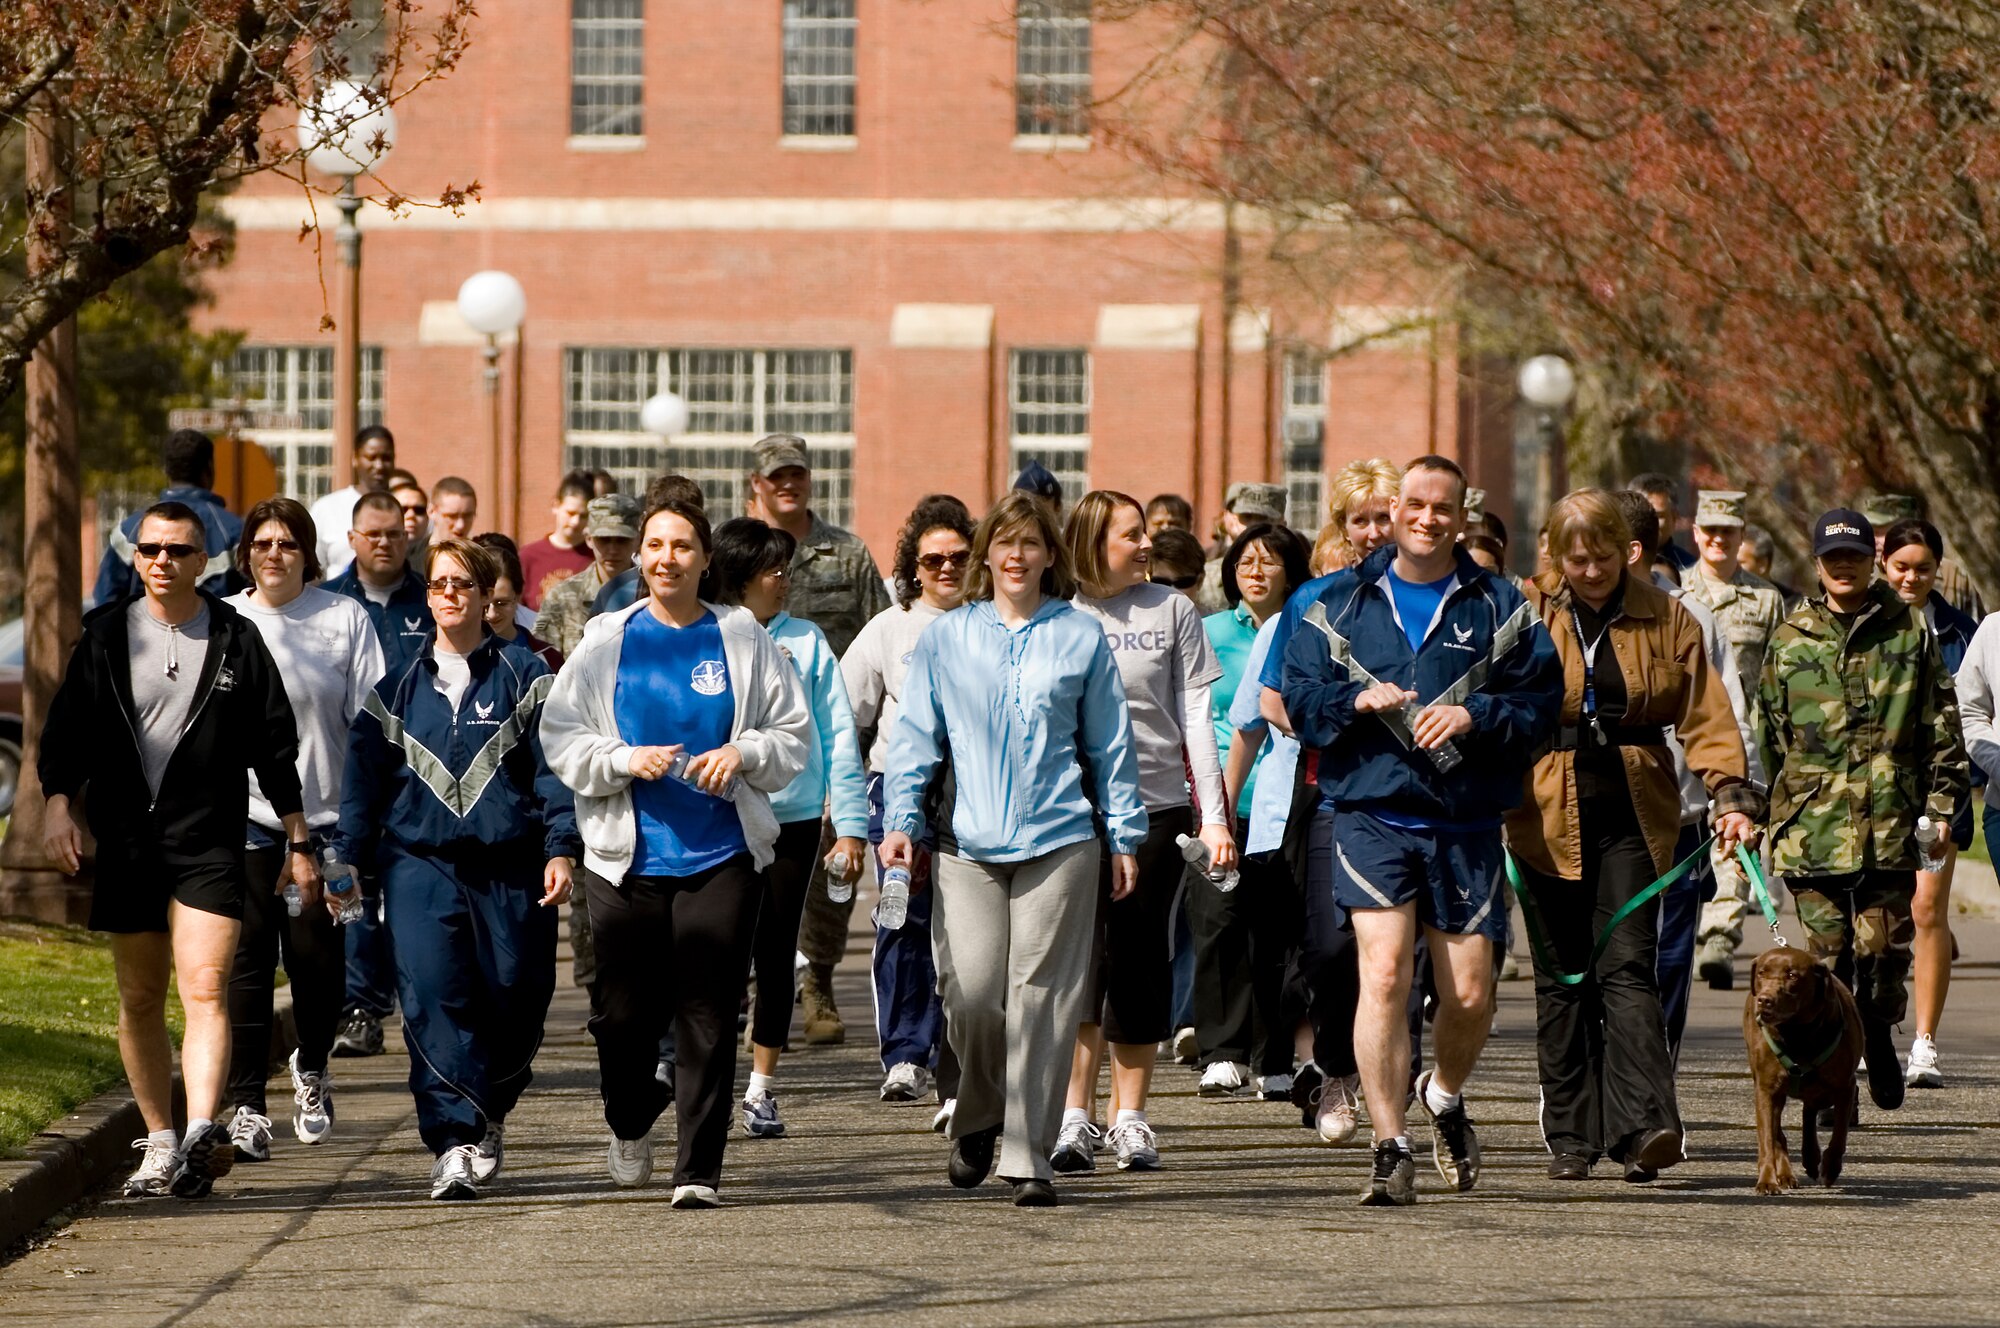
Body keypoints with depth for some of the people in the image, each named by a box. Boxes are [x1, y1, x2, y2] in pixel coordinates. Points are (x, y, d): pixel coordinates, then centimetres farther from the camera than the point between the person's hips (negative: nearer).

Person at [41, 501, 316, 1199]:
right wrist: (59, 802, -12)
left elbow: (275, 746, 9)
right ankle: (159, 1143, 18)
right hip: (125, 840, 2)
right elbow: (67, 728, 5)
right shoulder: (105, 637, 8)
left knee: (204, 986, -16)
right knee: (140, 997, 8)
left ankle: (203, 1132, -30)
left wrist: (298, 841, 9)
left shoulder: (236, 640, 5)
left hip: (210, 843, -2)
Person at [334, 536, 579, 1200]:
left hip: (509, 868, -1)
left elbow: (553, 765, 0)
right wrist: (347, 861, 9)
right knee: (432, 995, -16)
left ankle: (490, 1115, 28)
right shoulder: (398, 687, 12)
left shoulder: (524, 676, 6)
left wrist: (561, 848, -10)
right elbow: (364, 778, 15)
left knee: (514, 1004, 1)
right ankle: (453, 1141, -20)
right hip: (421, 864, 1)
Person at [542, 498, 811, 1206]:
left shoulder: (745, 641, 6)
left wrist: (742, 754, -10)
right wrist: (626, 760, -12)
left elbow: (794, 735, 9)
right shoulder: (606, 642, 7)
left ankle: (699, 1169, 0)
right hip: (626, 856, 1)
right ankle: (630, 1123, 33)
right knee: (625, 1014, 3)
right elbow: (562, 739, 5)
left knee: (708, 1017, -4)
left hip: (722, 855, -1)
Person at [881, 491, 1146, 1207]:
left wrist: (1124, 835, 10)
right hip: (967, 844, 0)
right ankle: (977, 1119, 18)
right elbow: (914, 736, 10)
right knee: (973, 992, -9)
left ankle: (1029, 1156, 0)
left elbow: (1110, 744, 13)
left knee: (1043, 998, -4)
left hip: (1058, 839, 0)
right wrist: (901, 819, -1)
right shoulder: (945, 638, 10)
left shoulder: (1081, 637, 9)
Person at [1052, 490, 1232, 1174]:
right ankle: (1075, 1116, -6)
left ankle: (1129, 1116, 10)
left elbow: (1196, 719, 8)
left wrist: (1214, 816, 2)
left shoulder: (1172, 611, 8)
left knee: (1139, 962, 2)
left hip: (1156, 806, 1)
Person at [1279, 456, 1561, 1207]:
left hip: (1466, 824, 1)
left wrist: (1475, 716, -14)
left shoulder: (1498, 608, 7)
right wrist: (1357, 700, -12)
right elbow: (1298, 696, 7)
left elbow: (1541, 702, 2)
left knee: (1470, 996, 3)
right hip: (1371, 814, -1)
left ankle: (1446, 1096, 36)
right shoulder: (1340, 604, 9)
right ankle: (1390, 1150, -13)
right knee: (1384, 972, -15)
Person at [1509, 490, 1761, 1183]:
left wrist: (1731, 793, -10)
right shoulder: (1526, 614, 3)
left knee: (1628, 966, -11)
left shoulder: (1665, 620, 5)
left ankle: (1642, 1126, -20)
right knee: (1562, 975, 4)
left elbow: (1705, 714, 3)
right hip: (1548, 816, 0)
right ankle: (1571, 1136, 10)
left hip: (1634, 817, 0)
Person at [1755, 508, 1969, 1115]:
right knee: (1826, 958, -2)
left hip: (1890, 825, 0)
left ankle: (1879, 1038, 26)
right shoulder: (1790, 639, 10)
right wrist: (1764, 813, 10)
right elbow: (1767, 735, 13)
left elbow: (1940, 726, 10)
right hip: (1813, 828, 0)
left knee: (1884, 950, -2)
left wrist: (1943, 803, 4)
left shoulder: (1908, 632, 8)